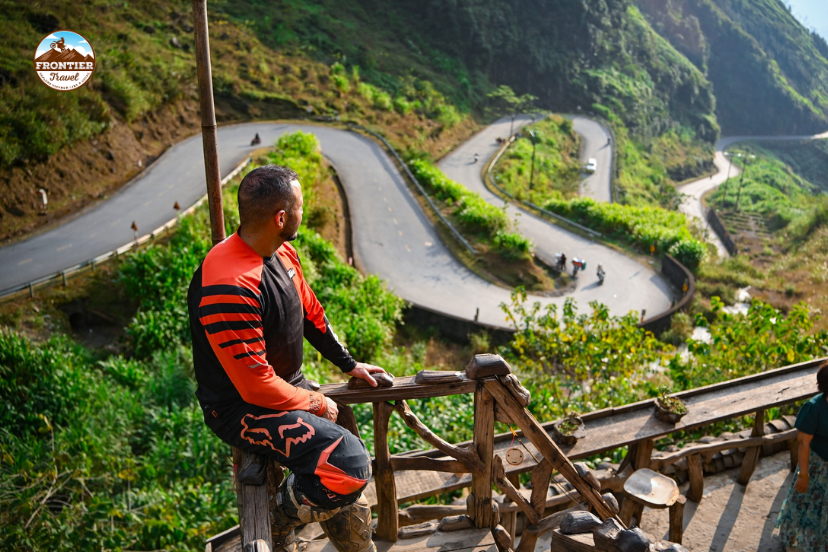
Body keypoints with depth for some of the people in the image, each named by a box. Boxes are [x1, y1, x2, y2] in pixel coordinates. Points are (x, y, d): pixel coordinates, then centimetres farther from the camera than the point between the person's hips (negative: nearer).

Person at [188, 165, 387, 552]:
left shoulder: (282, 253, -1)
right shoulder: (228, 288, -31)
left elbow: (310, 312, 15)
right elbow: (256, 386, -27)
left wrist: (349, 364, 18)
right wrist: (317, 405, -13)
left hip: (289, 387, 9)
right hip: (242, 409, -9)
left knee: (349, 495, 11)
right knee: (347, 463, -24)